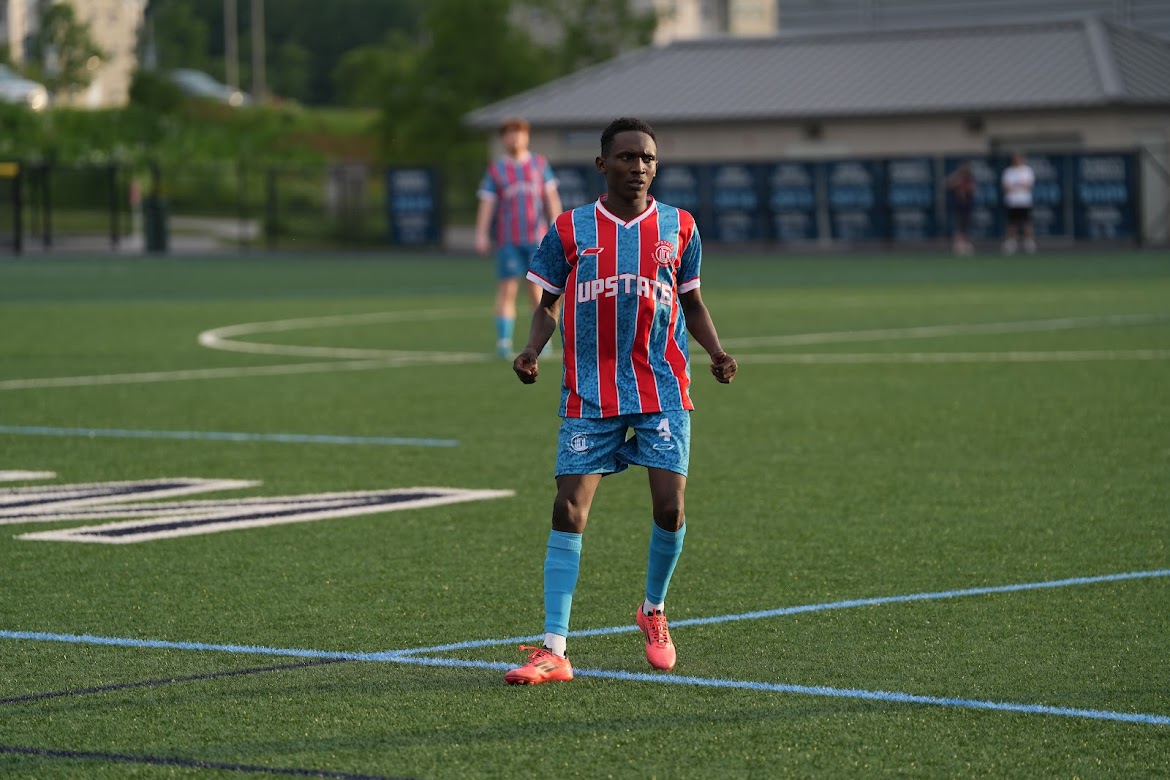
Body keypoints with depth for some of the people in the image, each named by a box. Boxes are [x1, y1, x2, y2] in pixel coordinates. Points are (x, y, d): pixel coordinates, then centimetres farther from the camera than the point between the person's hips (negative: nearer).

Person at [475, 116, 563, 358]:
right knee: (507, 289, -6)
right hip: (508, 240, -1)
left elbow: (552, 197, 5)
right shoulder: (495, 170, 4)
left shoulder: (540, 164, 9)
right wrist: (481, 236, -10)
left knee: (538, 290, 2)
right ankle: (504, 341, -4)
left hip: (537, 238, 1)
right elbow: (486, 204, 1)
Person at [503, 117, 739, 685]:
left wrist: (716, 352, 0)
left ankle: (654, 611, 23)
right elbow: (549, 303, 10)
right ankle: (553, 650, -10)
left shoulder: (678, 228, 7)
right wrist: (532, 349, -9)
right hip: (589, 395, -1)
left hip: (662, 389, 1)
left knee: (669, 505, -7)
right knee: (569, 508, -10)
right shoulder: (571, 229, 3)